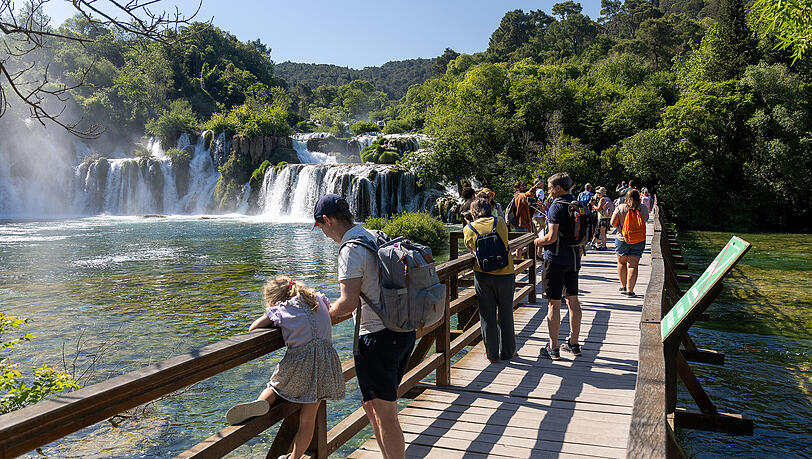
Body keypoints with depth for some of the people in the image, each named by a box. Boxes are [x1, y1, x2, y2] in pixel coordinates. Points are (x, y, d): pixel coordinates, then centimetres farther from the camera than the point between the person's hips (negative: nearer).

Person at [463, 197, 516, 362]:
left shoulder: (468, 229, -2)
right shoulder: (500, 222, 0)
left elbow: (471, 250, 6)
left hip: (482, 276, 0)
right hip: (505, 274, 0)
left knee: (487, 316, 10)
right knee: (505, 314, 14)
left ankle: (491, 353, 17)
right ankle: (507, 351, 24)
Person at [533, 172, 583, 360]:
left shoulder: (556, 207, -15)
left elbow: (552, 237, -22)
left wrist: (537, 241, -4)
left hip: (556, 259, -8)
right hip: (574, 258, 8)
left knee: (553, 304, -1)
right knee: (573, 301, 14)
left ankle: (553, 348, 5)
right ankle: (573, 343, 24)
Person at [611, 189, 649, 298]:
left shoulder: (620, 208, -7)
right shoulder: (643, 208, -3)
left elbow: (613, 223, -7)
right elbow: (646, 220, 13)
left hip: (622, 239, 0)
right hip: (639, 240, 0)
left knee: (622, 263, 18)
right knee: (633, 265, 1)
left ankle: (623, 286, 25)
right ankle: (630, 290, -2)